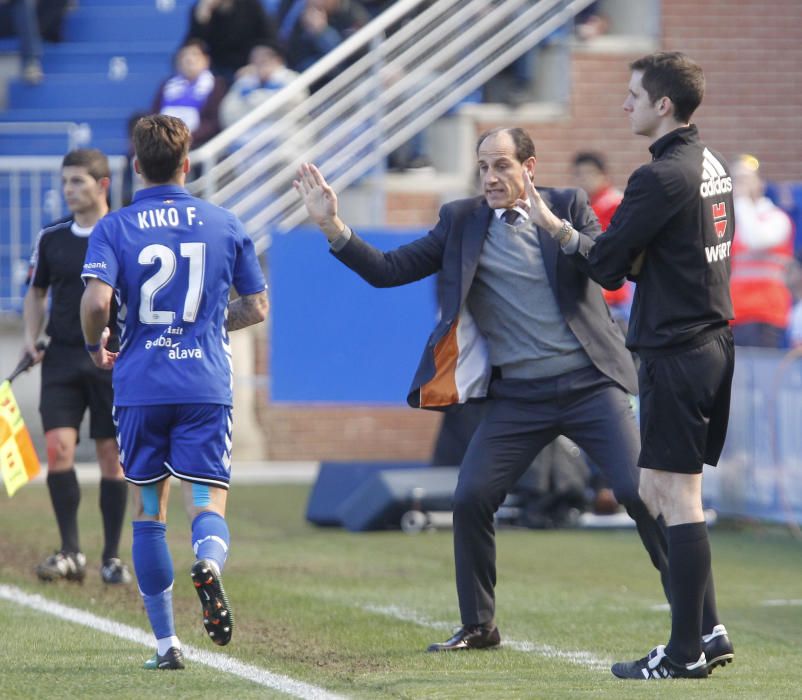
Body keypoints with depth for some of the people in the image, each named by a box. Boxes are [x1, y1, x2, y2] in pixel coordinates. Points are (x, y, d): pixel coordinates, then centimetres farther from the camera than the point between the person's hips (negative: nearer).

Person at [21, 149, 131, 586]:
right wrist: (30, 336, 4)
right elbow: (36, 292, 19)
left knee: (112, 456, 1)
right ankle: (70, 553, -5)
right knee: (58, 447, -11)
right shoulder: (50, 239, 7)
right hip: (62, 357, 2)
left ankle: (112, 557, 12)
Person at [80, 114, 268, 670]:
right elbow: (256, 308, 10)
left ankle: (167, 644, 12)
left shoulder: (114, 229, -1)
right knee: (208, 504, -1)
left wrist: (95, 344, 6)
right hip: (206, 385, 0)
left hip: (140, 388, 0)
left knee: (148, 511, 12)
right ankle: (209, 564, -37)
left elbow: (97, 301, -15)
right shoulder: (225, 225, 6)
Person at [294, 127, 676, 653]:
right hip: (517, 396, 3)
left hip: (588, 385, -3)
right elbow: (388, 271, 3)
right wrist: (333, 226, -9)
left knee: (640, 491, -11)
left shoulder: (568, 206, 1)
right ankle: (479, 627, 11)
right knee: (470, 499, -6)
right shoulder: (462, 221, 6)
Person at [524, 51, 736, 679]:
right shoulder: (713, 167, 13)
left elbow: (607, 267, -12)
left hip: (675, 354, -9)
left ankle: (687, 652, -3)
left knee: (677, 501, -5)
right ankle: (707, 632, 16)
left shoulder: (661, 178, -16)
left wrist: (556, 227, 4)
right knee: (660, 496, 16)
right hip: (713, 341, 9)